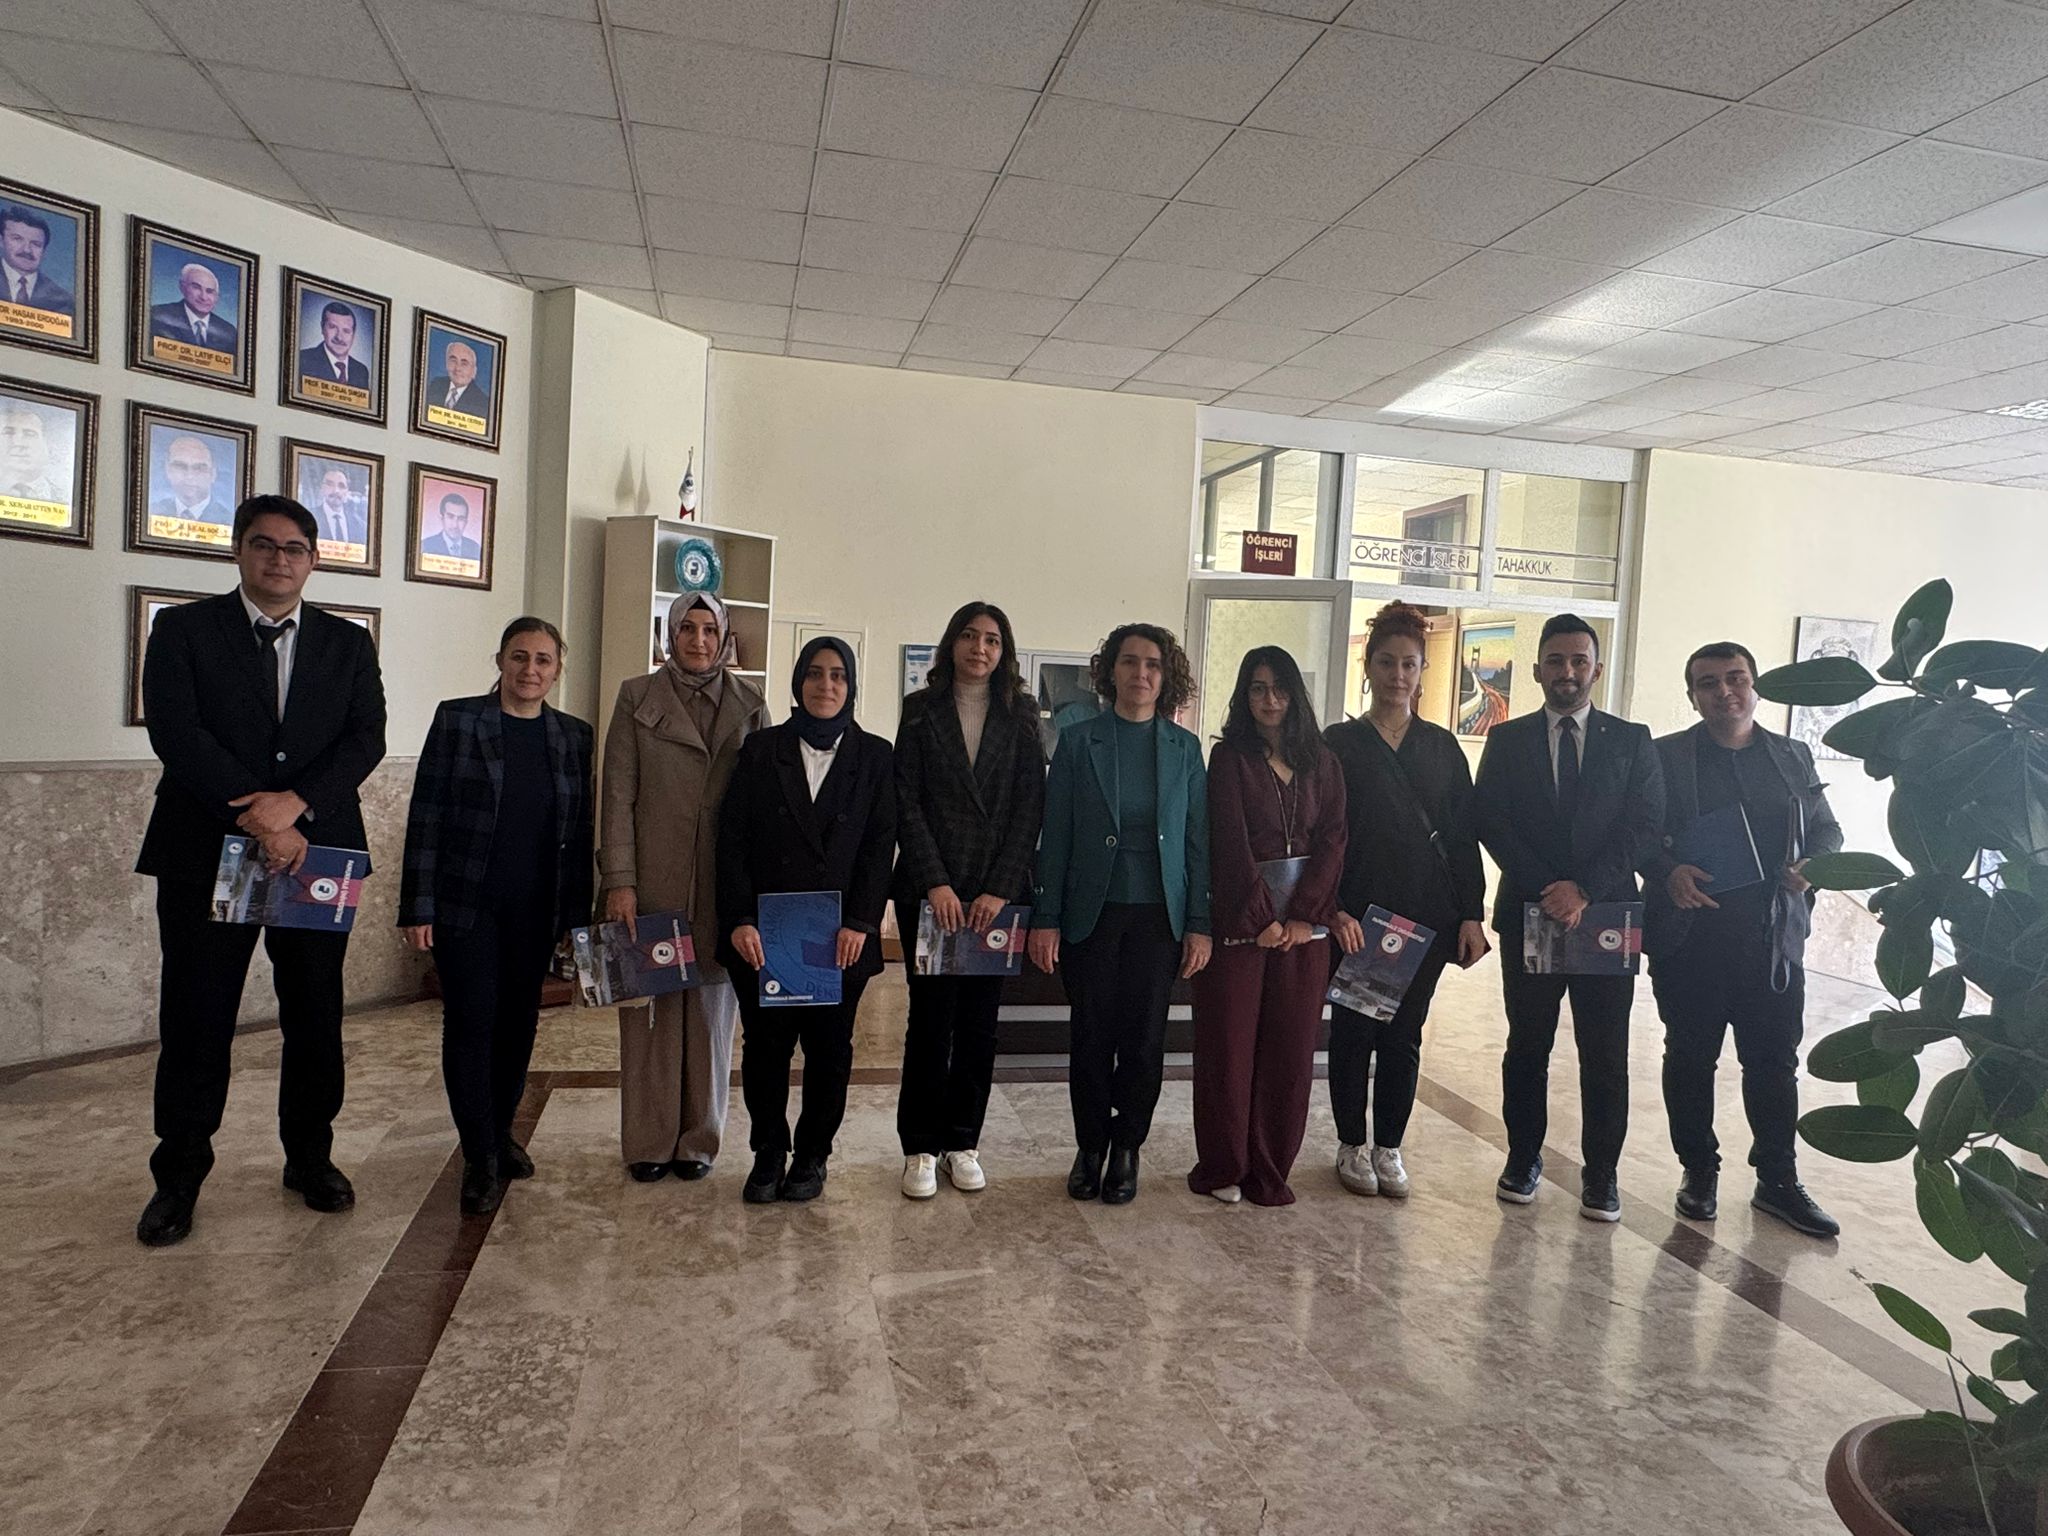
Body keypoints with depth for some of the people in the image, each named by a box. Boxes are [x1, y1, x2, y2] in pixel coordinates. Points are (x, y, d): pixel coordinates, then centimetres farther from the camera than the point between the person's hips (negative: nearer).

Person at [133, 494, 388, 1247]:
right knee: (195, 1019, 4)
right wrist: (254, 817, -17)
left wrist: (294, 803, -17)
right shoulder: (183, 630, 3)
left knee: (316, 1017, 8)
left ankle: (311, 1157, 24)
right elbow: (175, 733, -9)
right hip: (206, 853, -2)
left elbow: (366, 739, -2)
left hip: (318, 851, 2)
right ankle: (179, 1176, 19)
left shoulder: (348, 644, 9)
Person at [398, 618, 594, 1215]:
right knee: (471, 1022, -2)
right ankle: (481, 1157, 8)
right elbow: (426, 814, -4)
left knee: (519, 1021, 11)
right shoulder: (456, 719, -3)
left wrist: (578, 914, 4)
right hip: (466, 903, -3)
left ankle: (500, 1131, 30)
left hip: (536, 911, 3)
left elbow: (579, 829, 7)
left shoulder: (574, 736, 5)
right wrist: (418, 906, -9)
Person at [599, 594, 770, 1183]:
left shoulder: (749, 705, 8)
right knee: (650, 1010, 3)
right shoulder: (638, 698, 5)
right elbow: (617, 795, 1)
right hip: (653, 880, -1)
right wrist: (619, 880, -7)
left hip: (723, 885, 1)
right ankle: (648, 1144, 15)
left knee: (710, 1009, 6)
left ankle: (698, 1141, 18)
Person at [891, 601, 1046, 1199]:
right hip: (929, 890, -1)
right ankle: (921, 1146, 10)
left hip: (997, 892, 1)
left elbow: (1029, 807, 1)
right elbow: (906, 801, -1)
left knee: (980, 1018, 5)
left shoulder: (1020, 716, 7)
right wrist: (935, 883, -11)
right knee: (931, 1015, -1)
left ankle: (962, 1141, 18)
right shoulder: (921, 710, 5)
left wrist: (1000, 890, -8)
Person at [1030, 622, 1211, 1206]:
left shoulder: (1184, 748, 6)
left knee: (1144, 1038, 5)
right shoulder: (1078, 741, 0)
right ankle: (1090, 1148, 23)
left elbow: (1198, 841, 6)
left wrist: (1200, 924, 0)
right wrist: (1046, 918, -5)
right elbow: (1055, 835, -1)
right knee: (1092, 1037, 6)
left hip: (1158, 917, 1)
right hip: (1091, 913, -1)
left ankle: (1127, 1148, 22)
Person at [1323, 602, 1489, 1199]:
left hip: (1426, 914, 2)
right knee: (1354, 1031, 5)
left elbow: (1463, 836, 7)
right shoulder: (1340, 743, 0)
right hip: (1357, 911, -2)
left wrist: (1471, 915, 0)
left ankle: (1389, 1147, 21)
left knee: (1404, 1035, 8)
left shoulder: (1442, 747, 9)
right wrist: (1333, 909, -14)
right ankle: (1353, 1146, 20)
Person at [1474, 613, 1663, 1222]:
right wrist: (1546, 891, -13)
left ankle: (1601, 1173, 16)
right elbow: (1491, 824, -2)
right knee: (1526, 1046, 9)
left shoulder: (1632, 741, 6)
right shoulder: (1507, 740, 7)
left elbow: (1645, 825, -3)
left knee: (1605, 1054, 4)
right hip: (1529, 914, 1)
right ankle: (1524, 1158, 22)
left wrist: (1584, 888, -15)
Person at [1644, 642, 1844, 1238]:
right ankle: (1699, 1171, 24)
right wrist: (1668, 870, -20)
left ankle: (1777, 1181, 23)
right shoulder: (1665, 756, 0)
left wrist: (1813, 863, -6)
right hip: (1689, 937, -2)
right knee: (1690, 1058, 9)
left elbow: (1826, 828, 15)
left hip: (1774, 939, 3)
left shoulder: (1793, 757, 11)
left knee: (1775, 1062, 9)